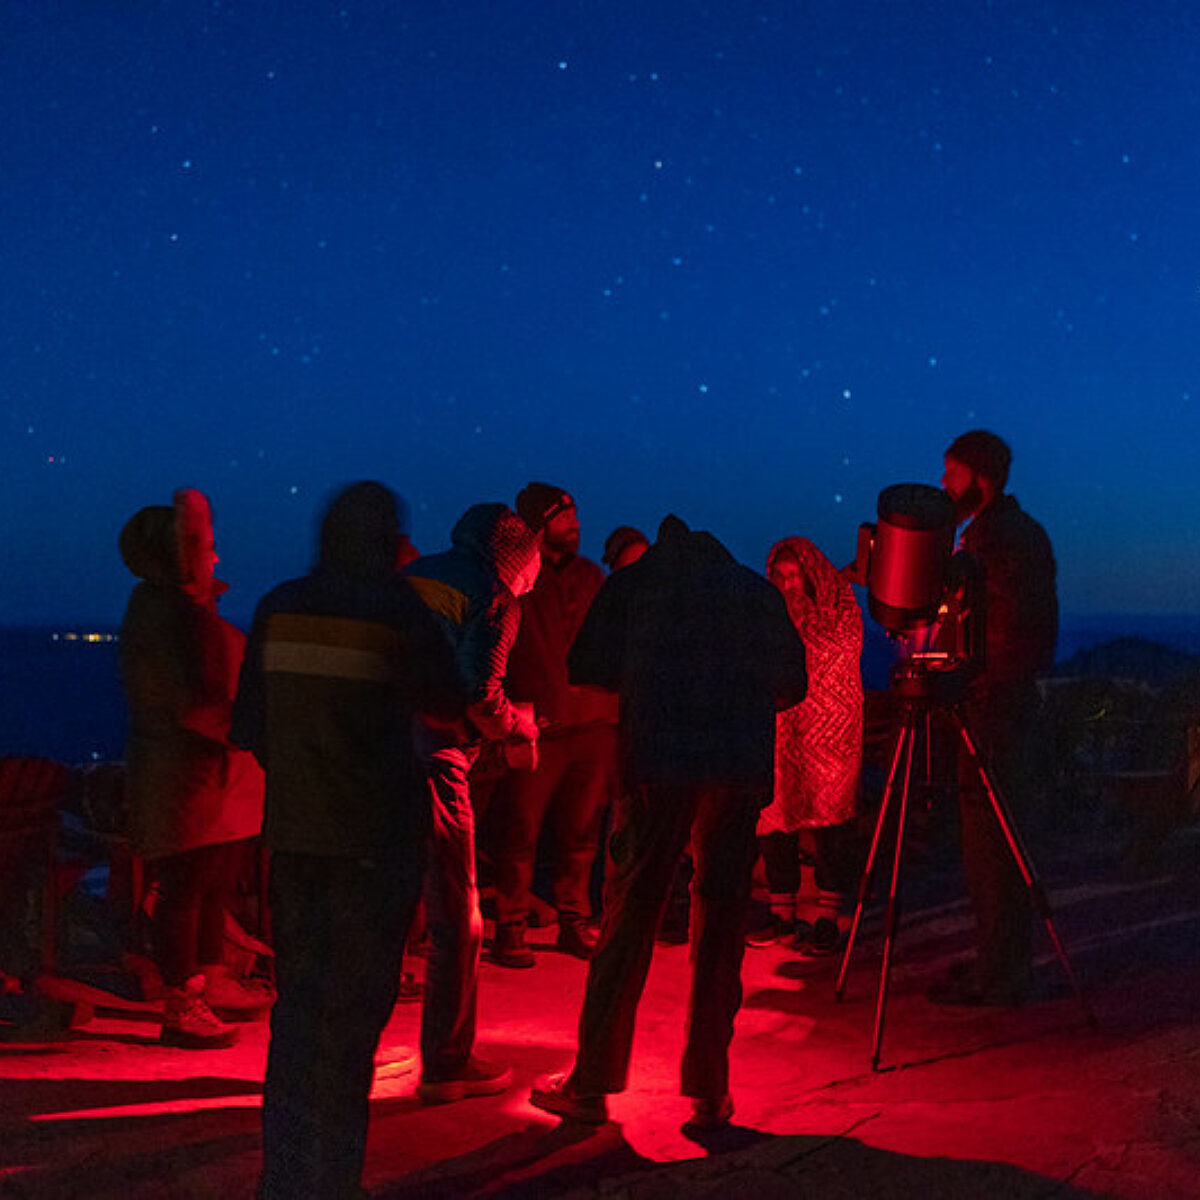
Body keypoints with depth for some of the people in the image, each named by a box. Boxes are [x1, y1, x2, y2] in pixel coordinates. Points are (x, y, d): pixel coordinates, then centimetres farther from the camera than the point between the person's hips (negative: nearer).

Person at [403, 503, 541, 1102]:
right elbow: (479, 694, -14)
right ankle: (446, 1066, 11)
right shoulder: (495, 601, -4)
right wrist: (521, 726, 5)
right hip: (432, 763, -7)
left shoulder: (414, 575, 17)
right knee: (456, 924, 4)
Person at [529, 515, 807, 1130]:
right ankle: (709, 1093, 9)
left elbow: (587, 668, 7)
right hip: (740, 770, 2)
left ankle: (591, 1084, 6)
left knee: (628, 917, 4)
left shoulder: (633, 582, 11)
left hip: (658, 763, -2)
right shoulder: (757, 590, 17)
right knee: (721, 923, 7)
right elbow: (791, 684, 15)